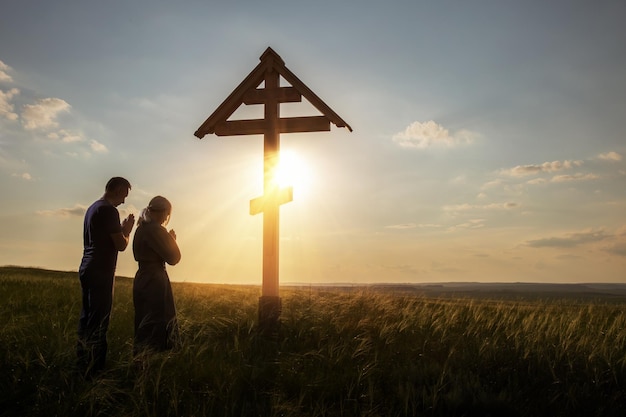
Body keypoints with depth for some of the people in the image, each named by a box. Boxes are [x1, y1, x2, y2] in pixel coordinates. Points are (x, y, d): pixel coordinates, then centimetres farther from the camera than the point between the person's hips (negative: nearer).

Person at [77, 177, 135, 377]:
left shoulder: (93, 208, 16)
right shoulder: (109, 210, -14)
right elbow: (121, 245, -14)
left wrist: (121, 230, 20)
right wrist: (127, 231, 4)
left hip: (88, 269, 10)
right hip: (100, 272, -10)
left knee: (87, 319, 13)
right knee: (98, 323, -5)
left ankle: (83, 366, 20)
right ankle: (92, 371, -1)